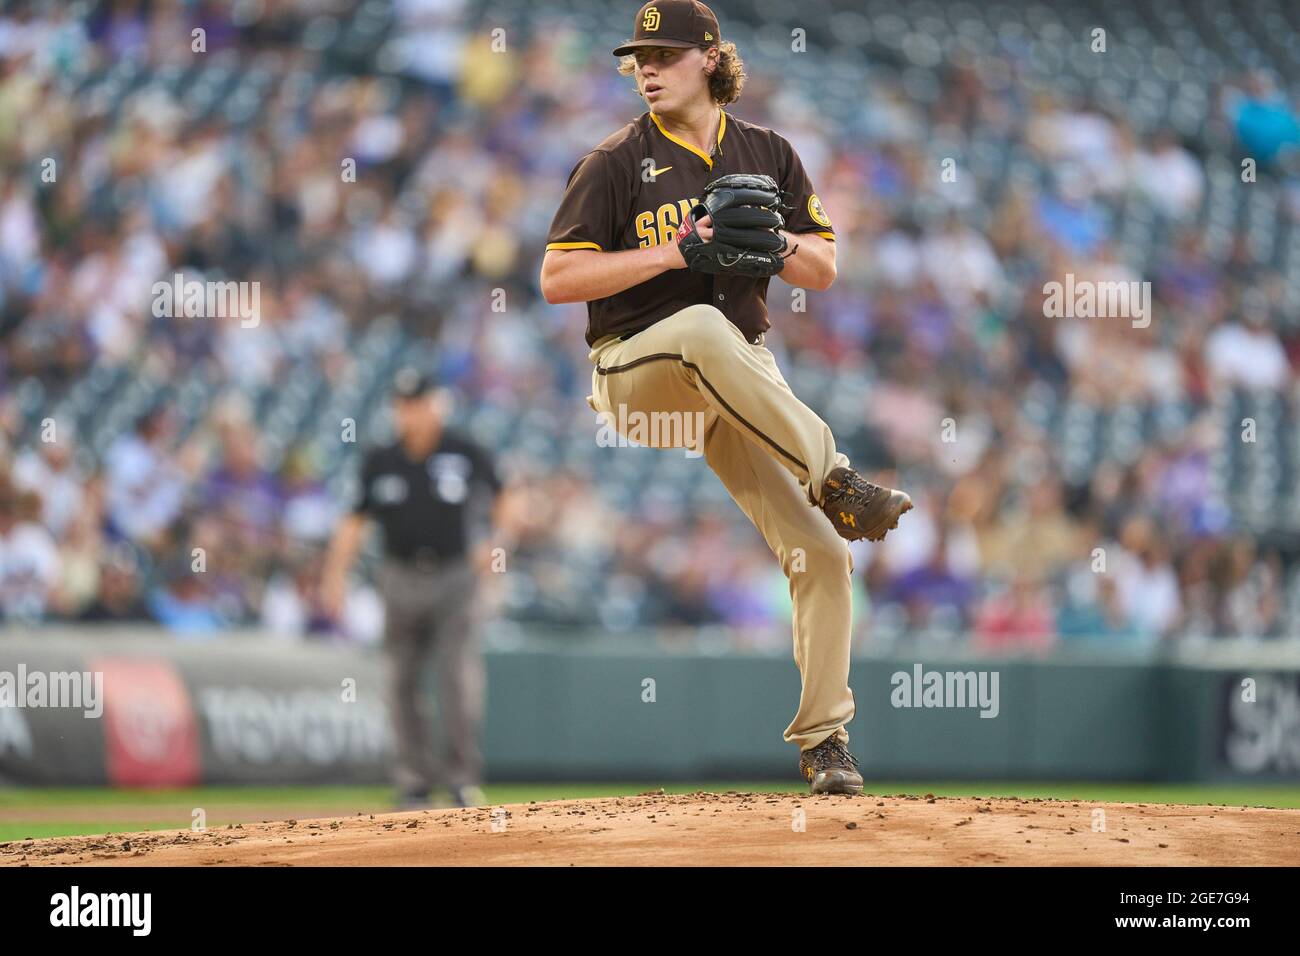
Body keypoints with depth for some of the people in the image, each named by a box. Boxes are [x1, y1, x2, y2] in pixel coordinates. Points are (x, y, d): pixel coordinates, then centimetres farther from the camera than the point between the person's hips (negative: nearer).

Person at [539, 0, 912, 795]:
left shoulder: (768, 155, 10)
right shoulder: (617, 164, -2)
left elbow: (824, 272, 12)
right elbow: (557, 279, -10)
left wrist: (776, 244, -11)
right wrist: (677, 252, -19)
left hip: (748, 375, 4)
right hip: (635, 368, -4)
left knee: (821, 551, -8)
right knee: (702, 327, -41)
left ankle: (823, 738, 4)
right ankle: (833, 478, -39)